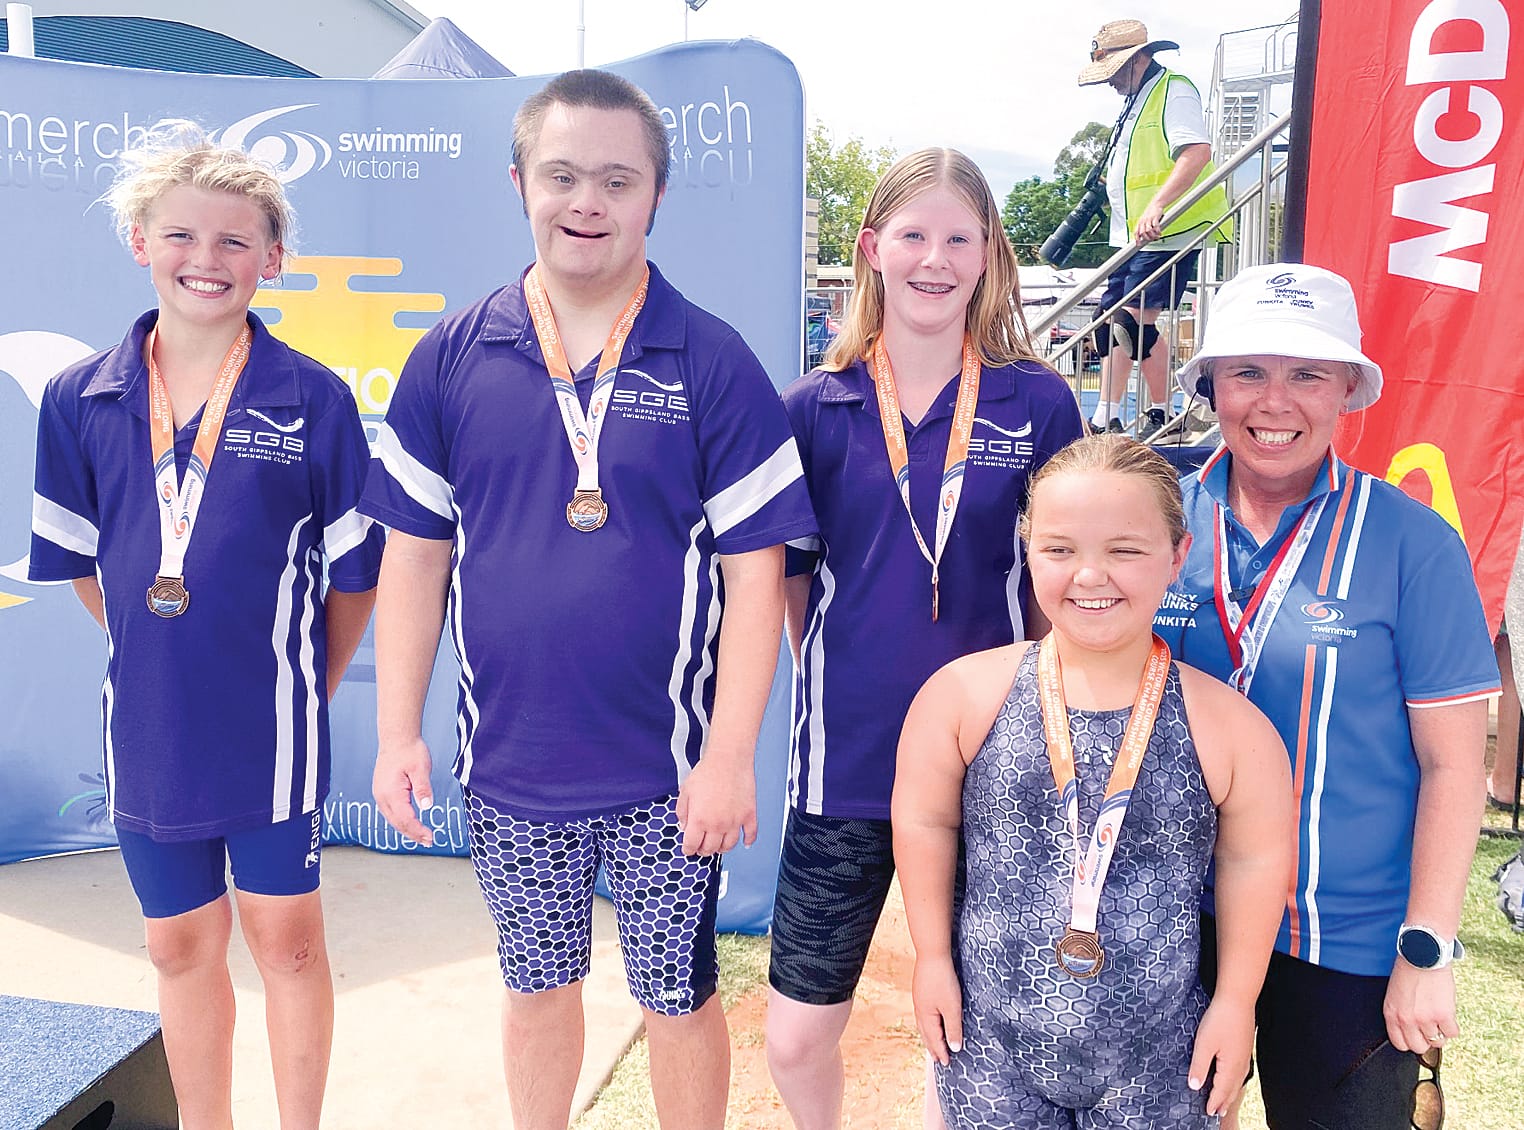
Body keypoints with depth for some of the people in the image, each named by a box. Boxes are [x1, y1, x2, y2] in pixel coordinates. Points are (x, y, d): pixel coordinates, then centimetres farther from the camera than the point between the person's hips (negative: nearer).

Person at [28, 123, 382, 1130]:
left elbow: (357, 570, -3)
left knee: (287, 939, 10)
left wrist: (310, 688, 1)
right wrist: (165, 661, 8)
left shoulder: (313, 401, -9)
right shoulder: (79, 400, 0)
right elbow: (78, 560, 11)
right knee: (181, 944, 17)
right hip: (148, 725, 3)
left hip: (272, 728, -3)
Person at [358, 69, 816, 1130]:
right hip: (507, 764, 3)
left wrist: (731, 756, -12)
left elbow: (755, 571, -8)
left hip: (668, 769, -2)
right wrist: (398, 735, 1)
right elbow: (415, 554, 4)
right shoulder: (453, 356, -1)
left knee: (680, 999, 14)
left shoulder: (713, 361, -7)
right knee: (537, 988, 21)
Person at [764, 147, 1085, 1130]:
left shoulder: (1039, 405, -1)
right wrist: (847, 688, 2)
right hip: (847, 762, 1)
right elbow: (787, 585, 8)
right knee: (797, 1040, 9)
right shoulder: (813, 409, -1)